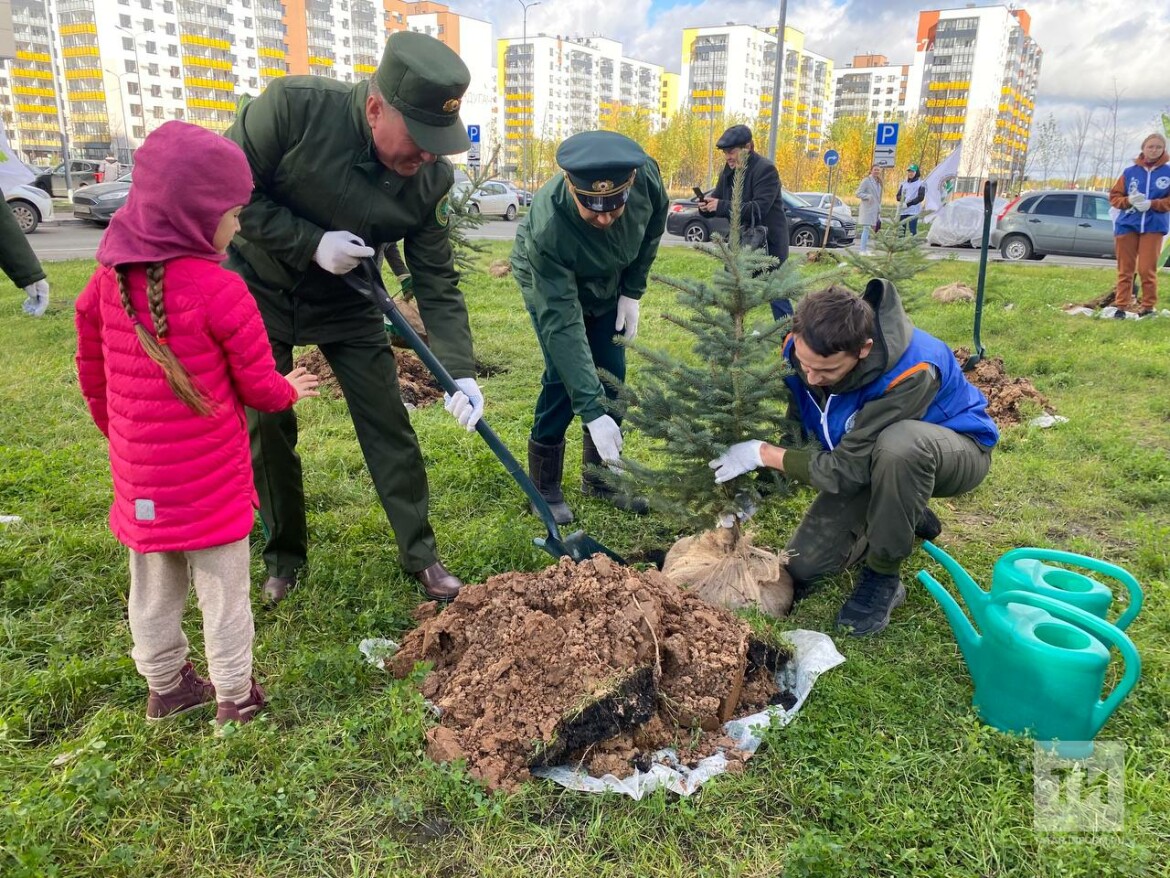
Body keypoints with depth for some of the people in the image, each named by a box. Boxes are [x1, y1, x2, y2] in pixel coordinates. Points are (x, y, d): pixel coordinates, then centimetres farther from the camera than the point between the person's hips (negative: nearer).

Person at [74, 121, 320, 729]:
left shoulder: (107, 281, -2)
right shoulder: (221, 291, -21)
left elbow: (92, 377, 9)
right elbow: (258, 387, -12)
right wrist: (289, 390, 10)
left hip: (138, 475, 6)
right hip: (211, 480, -6)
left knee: (152, 590, 20)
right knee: (223, 589, 11)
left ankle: (166, 688, 38)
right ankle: (234, 698, 26)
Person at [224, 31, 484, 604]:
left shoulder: (432, 177, -18)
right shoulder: (293, 105, -27)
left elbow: (437, 282, -13)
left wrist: (460, 372, -22)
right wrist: (310, 244, -28)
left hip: (345, 301, 2)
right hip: (258, 289, -1)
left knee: (388, 425, 0)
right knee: (266, 427, 5)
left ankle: (420, 554, 14)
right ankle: (284, 557, 24)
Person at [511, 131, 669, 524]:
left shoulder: (647, 177, -33)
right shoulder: (548, 228, -43)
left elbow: (653, 228, -7)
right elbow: (561, 325, -42)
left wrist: (632, 291, -9)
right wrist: (591, 412, -45)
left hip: (609, 284, 4)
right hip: (550, 285, -4)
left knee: (612, 377, 1)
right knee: (564, 379, -13)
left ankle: (601, 478, 17)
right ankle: (544, 489, 5)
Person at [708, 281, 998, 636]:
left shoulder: (911, 372, -40)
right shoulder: (802, 348, -22)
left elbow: (845, 471, -34)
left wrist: (762, 454, -28)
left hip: (953, 448, -5)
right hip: (864, 460, 5)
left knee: (899, 444, -43)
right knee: (803, 569, -1)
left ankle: (883, 577, -19)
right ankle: (904, 515, 22)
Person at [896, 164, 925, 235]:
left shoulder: (921, 183, 1)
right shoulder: (903, 183, 15)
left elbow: (921, 197, -7)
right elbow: (898, 196, 11)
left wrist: (908, 204, -15)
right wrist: (903, 199, -12)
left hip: (913, 211, -5)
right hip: (902, 211, 5)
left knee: (913, 231, -10)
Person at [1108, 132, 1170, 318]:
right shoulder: (1130, 172, 6)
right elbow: (1114, 196, 9)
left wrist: (1152, 204, -14)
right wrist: (1128, 201, -10)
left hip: (1154, 227, -2)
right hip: (1127, 225, 2)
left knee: (1147, 269, -5)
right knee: (1125, 269, 4)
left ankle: (1148, 306, 5)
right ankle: (1122, 306, 8)